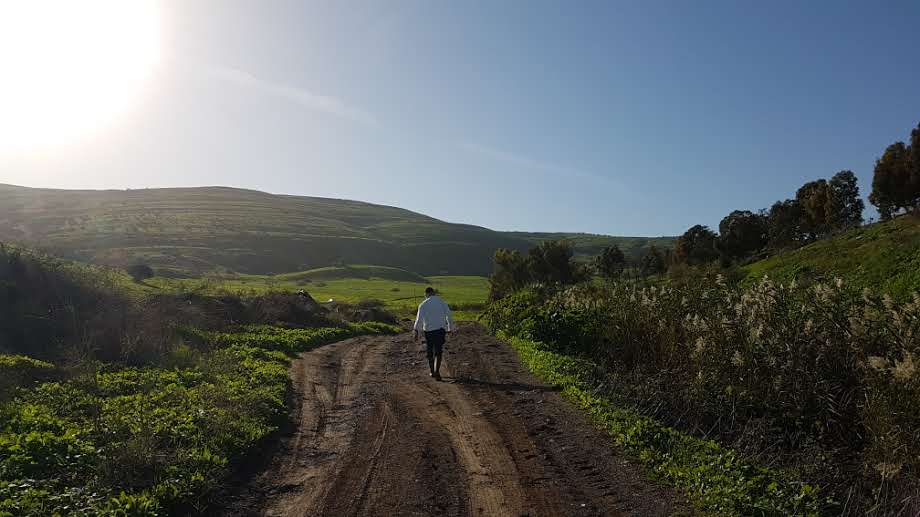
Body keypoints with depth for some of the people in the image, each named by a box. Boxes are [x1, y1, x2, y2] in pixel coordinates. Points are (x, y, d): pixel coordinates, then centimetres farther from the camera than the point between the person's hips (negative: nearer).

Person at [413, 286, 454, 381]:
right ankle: (437, 371, -10)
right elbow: (449, 317, 6)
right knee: (438, 352, 7)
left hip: (428, 331, -1)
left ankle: (432, 371, 27)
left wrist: (416, 332, -18)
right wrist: (450, 329, 17)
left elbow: (419, 319, -15)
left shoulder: (423, 305, -4)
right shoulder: (442, 303, 4)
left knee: (430, 352, 17)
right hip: (440, 330, 1)